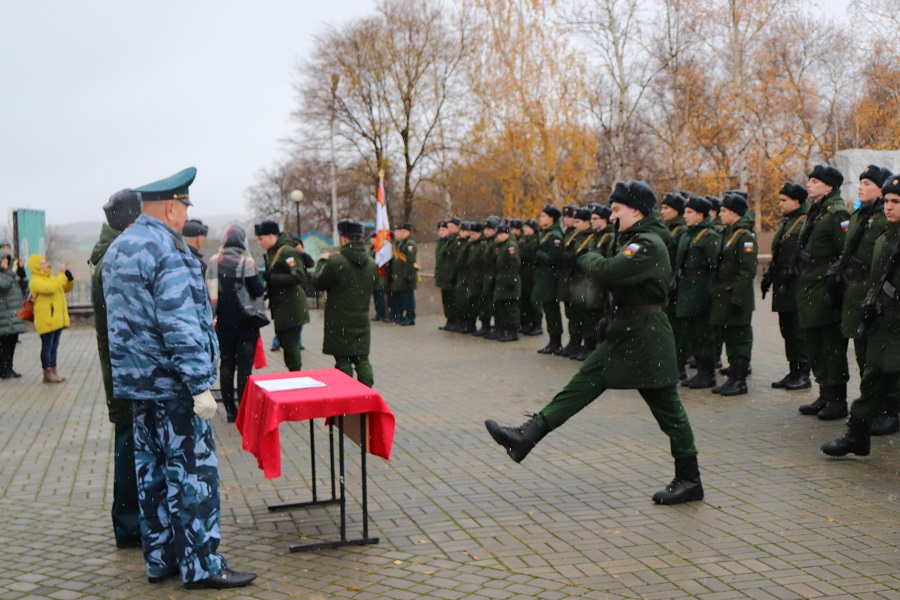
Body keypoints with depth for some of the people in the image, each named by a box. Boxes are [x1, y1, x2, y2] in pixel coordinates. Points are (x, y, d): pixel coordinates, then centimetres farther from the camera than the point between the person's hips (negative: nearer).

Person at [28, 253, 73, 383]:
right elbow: (50, 288, -29)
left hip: (56, 319, 9)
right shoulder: (36, 281, -12)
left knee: (54, 347, 13)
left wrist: (69, 276, 2)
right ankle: (47, 374, 1)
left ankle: (54, 371, 20)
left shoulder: (51, 277, 16)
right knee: (47, 347, -4)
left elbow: (67, 288, 21)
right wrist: (62, 274, -24)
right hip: (46, 320, -9)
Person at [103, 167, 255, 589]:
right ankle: (200, 566, 3)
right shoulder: (168, 252, -18)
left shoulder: (117, 249, 13)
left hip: (136, 381, 9)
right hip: (171, 384, -9)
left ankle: (159, 560, 21)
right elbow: (180, 327, -23)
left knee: (151, 471, 13)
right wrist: (200, 386, -21)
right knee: (193, 474, -2)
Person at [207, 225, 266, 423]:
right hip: (245, 325, -4)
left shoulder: (214, 262, 0)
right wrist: (261, 286, 6)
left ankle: (230, 410, 15)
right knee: (244, 367, 1)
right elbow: (258, 291, -13)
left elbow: (210, 290, 6)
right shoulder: (246, 262, -13)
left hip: (224, 325, 4)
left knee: (226, 366, 12)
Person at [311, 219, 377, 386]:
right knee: (362, 360, 10)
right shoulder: (371, 263, 4)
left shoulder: (336, 262, -17)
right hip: (362, 320, 5)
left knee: (343, 361, 0)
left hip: (340, 322, -5)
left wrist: (322, 262, 10)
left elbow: (318, 283, -5)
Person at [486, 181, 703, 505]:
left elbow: (609, 271, -28)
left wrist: (588, 258, -8)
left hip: (646, 337, -10)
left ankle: (689, 480, 14)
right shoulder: (635, 240, 14)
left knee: (667, 407, 1)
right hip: (623, 334, 10)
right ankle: (526, 437, 2)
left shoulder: (649, 244, -18)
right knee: (583, 384, 4)